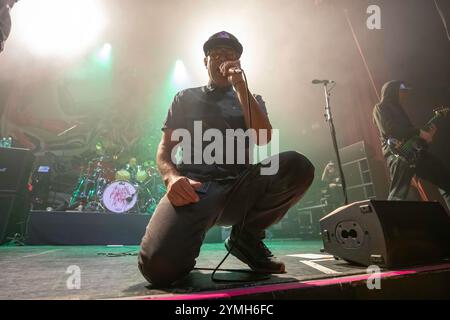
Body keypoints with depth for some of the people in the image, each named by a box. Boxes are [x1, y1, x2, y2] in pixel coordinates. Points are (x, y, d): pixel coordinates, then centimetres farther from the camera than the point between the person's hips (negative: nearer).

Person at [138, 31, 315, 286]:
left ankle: (246, 236, -4)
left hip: (241, 188, 3)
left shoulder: (251, 99, 22)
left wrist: (239, 85, -1)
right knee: (159, 264, -31)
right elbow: (165, 150, 12)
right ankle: (190, 240, 7)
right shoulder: (186, 98, 20)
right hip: (194, 187, -2)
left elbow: (263, 138, 0)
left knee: (298, 166, -27)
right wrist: (172, 177, -12)